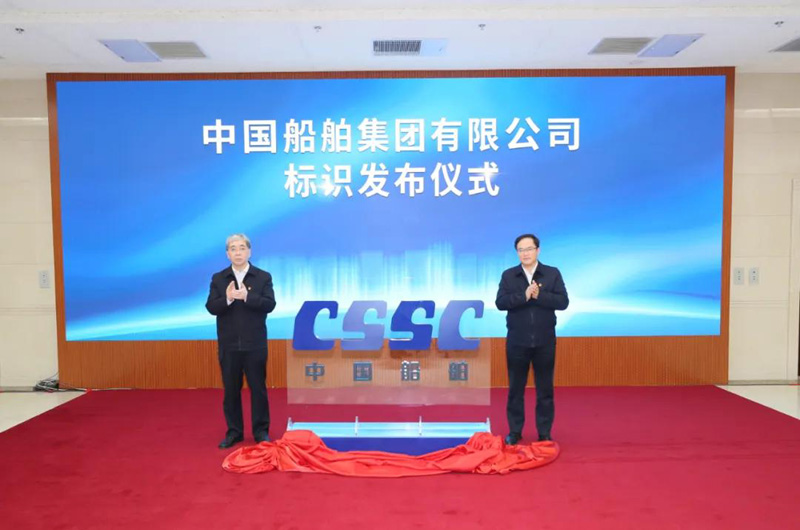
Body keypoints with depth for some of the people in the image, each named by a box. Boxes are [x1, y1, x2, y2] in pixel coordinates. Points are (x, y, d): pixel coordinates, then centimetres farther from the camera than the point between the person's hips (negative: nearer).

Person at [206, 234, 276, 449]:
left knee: (258, 388, 5)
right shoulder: (218, 278, 5)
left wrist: (247, 296, -23)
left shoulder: (263, 277, 0)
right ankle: (234, 432, 21)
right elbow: (211, 307, -3)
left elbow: (269, 304, -10)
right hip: (228, 344, 2)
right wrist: (227, 299, -22)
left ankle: (261, 431, 17)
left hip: (255, 344, -1)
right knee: (231, 389, 9)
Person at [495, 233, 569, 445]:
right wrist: (524, 296, -21)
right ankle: (514, 432, 20)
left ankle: (545, 433, 19)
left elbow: (563, 302, -8)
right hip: (517, 341, 1)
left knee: (545, 389, 8)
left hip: (544, 341, 0)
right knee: (516, 389, 8)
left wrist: (539, 295, -20)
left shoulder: (553, 273, 1)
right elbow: (500, 302, -8)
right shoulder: (508, 275, 2)